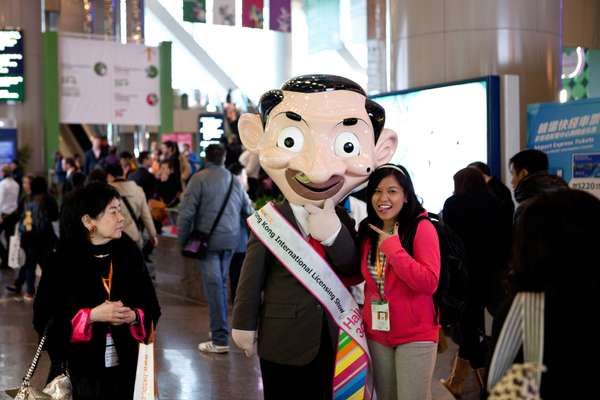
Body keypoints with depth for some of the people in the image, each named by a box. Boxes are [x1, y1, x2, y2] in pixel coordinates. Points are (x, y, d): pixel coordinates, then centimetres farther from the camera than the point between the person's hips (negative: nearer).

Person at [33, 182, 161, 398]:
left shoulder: (130, 254, -1)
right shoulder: (62, 263, -9)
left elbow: (152, 309, 4)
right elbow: (43, 319, -9)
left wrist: (133, 316, -17)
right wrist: (92, 315, -19)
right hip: (78, 369, -3)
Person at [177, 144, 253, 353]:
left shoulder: (200, 178, -5)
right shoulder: (235, 181, 13)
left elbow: (187, 212, -10)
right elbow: (248, 211, 17)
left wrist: (182, 239, -1)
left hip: (208, 238, -5)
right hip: (231, 240, 5)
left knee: (214, 285, -5)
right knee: (221, 283, 18)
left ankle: (220, 339, -5)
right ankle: (220, 328, 26)